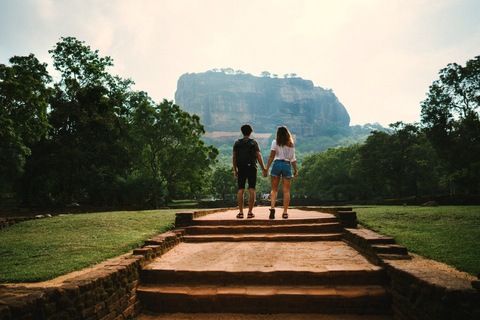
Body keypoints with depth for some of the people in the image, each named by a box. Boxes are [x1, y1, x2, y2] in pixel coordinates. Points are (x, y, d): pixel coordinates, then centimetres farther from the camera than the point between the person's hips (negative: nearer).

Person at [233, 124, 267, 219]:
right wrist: (263, 169, -4)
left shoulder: (237, 143, 7)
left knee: (241, 190, 3)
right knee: (251, 190, 1)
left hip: (241, 169, 2)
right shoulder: (254, 142, 1)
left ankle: (241, 213, -1)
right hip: (251, 168, -2)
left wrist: (235, 170, 12)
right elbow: (258, 156, -6)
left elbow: (234, 157, 5)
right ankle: (250, 213, -1)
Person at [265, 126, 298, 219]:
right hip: (287, 166, 1)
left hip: (277, 164, -1)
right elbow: (293, 159, 4)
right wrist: (295, 171, 10)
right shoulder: (291, 144, 6)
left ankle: (272, 207, -15)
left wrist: (266, 168, 1)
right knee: (286, 191, 4)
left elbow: (271, 157, -3)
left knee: (274, 190, 6)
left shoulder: (275, 142, 1)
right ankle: (285, 212, 3)